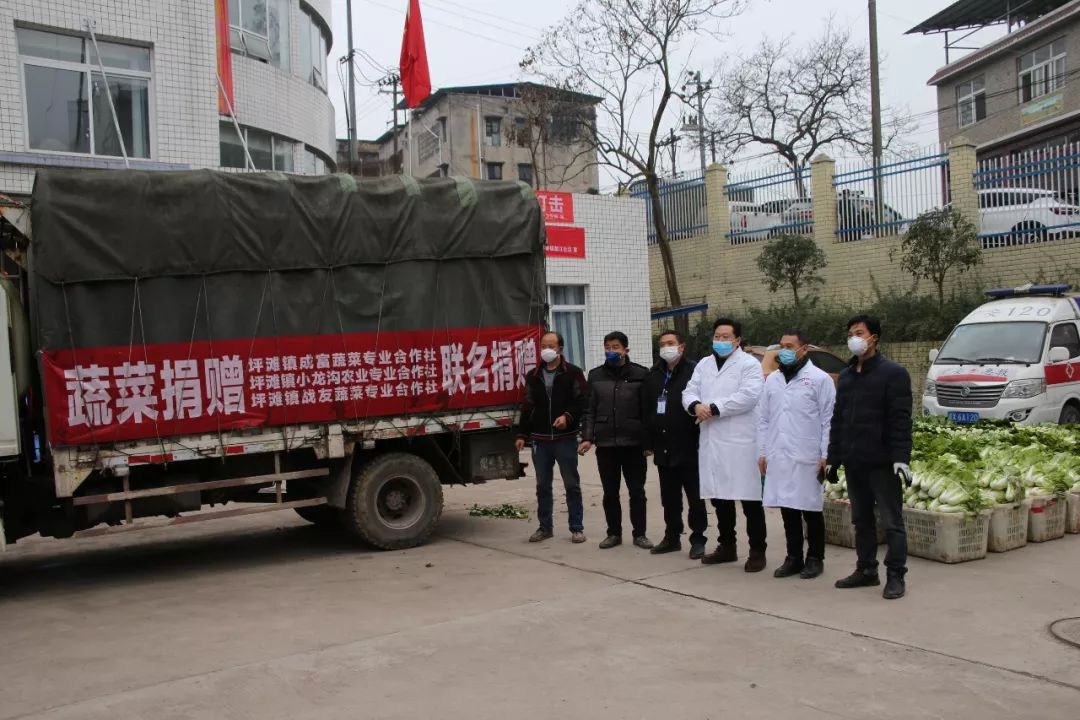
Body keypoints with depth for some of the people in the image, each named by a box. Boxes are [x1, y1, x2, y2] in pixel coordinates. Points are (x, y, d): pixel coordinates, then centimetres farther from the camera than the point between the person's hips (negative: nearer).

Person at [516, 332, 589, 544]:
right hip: (540, 439, 4)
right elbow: (528, 407, 12)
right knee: (543, 486, 10)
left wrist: (568, 416, -22)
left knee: (572, 484, 3)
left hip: (565, 438, -4)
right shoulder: (533, 376, 11)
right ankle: (545, 527, 21)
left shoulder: (573, 373, -2)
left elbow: (582, 401, -6)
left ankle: (577, 528, 11)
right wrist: (522, 434, 8)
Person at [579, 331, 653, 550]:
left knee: (636, 491, 6)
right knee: (610, 492, 9)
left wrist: (647, 442, -6)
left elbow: (647, 410, -3)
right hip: (605, 443, 2)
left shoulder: (640, 374, -1)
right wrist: (587, 437, -3)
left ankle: (639, 533, 17)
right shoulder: (595, 375, 7)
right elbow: (590, 410, 7)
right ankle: (614, 533, 21)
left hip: (633, 443, -2)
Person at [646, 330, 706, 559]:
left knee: (695, 497, 4)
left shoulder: (693, 370, -10)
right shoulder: (655, 373, 11)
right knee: (669, 497, 14)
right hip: (664, 448, 6)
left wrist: (700, 440, -14)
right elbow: (649, 407, 13)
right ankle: (672, 537, 25)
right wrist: (651, 440, 10)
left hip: (688, 447, -6)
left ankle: (698, 539, 13)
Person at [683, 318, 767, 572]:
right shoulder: (703, 365, 17)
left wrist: (714, 409, -17)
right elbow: (689, 391, 10)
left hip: (741, 442, -6)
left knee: (750, 499, -2)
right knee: (720, 497, 14)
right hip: (711, 442, 6)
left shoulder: (749, 364, -3)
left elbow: (748, 396, -17)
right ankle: (727, 547, 26)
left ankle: (757, 552, 6)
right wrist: (696, 405, -13)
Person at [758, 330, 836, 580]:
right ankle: (794, 558, 21)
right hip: (778, 457, 5)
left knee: (811, 510, 4)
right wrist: (762, 452, 11)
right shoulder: (772, 379, 12)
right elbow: (764, 418, 14)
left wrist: (826, 456, -9)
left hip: (807, 458, -5)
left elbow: (828, 421, -5)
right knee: (787, 509, 10)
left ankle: (815, 559, 17)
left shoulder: (820, 379, -3)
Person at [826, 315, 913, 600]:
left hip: (882, 462, -7)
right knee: (862, 520, 14)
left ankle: (896, 577, 5)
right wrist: (833, 457, 15)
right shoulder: (845, 376, 15)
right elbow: (837, 419, 18)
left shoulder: (893, 373, -6)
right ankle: (866, 570, 23)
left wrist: (901, 458, -19)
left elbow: (901, 420, -12)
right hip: (853, 463, 7)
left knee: (892, 522, 0)